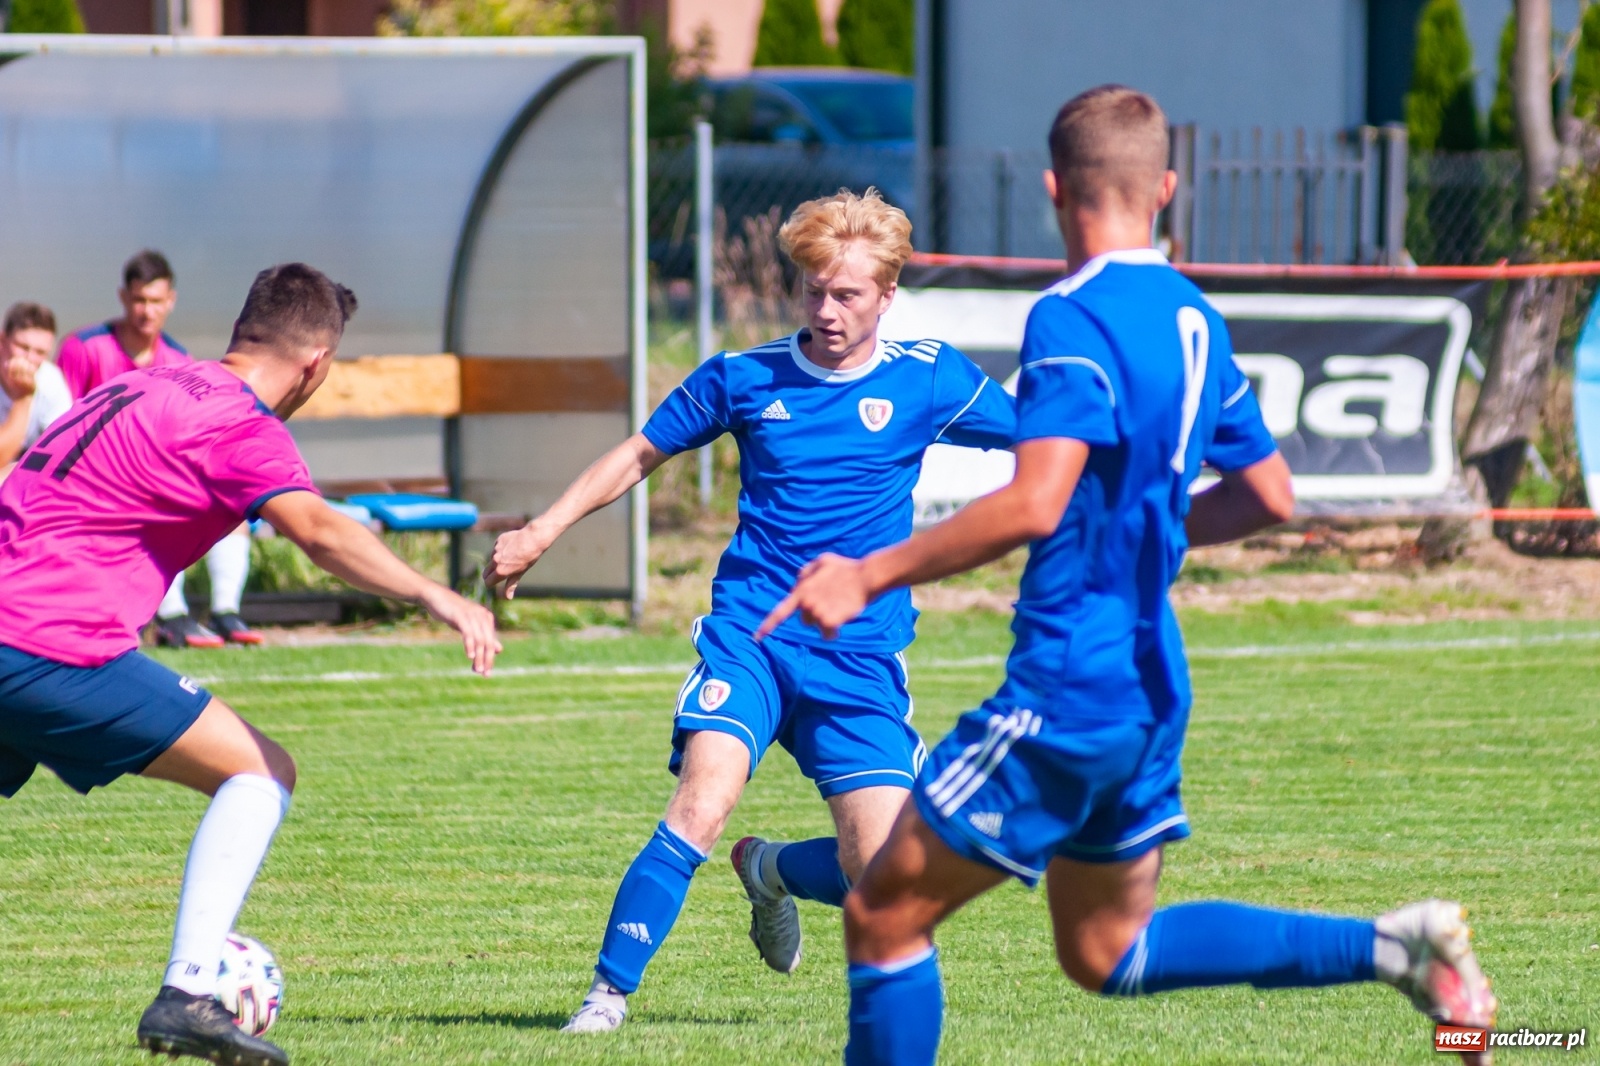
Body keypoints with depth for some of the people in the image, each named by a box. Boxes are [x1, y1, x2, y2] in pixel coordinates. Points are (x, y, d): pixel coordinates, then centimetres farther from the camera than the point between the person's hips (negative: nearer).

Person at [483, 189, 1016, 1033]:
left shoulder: (927, 379, 2)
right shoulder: (745, 378, 5)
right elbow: (641, 454, 17)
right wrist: (541, 533, 12)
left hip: (862, 662, 1)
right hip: (749, 636, -1)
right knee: (704, 801, -26)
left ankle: (773, 872, 29)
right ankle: (609, 993, -19)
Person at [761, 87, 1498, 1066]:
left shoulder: (1073, 321, -16)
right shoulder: (1195, 320, 11)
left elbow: (1034, 506, -28)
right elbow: (1270, 497, 19)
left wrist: (870, 575, -22)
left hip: (1071, 683, -9)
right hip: (1151, 679, 9)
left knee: (884, 914, 0)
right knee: (1107, 950, 20)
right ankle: (1391, 948, 8)